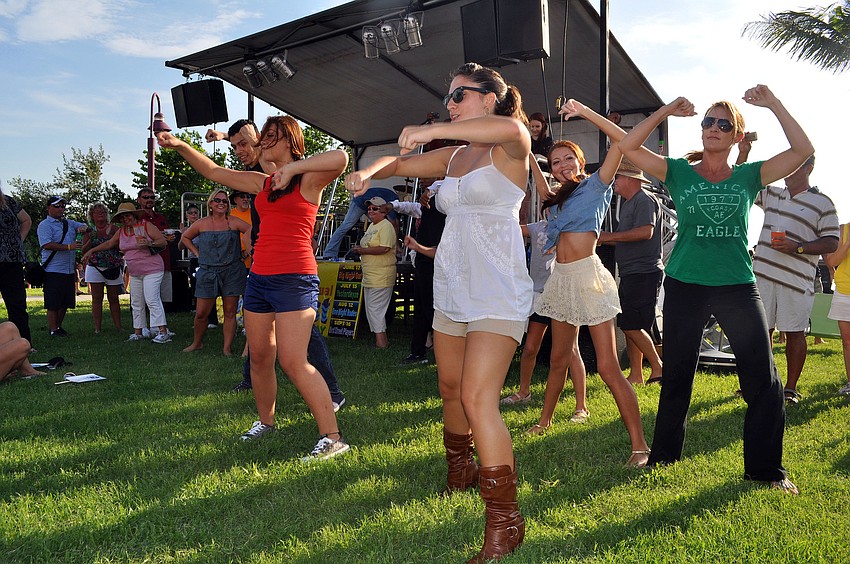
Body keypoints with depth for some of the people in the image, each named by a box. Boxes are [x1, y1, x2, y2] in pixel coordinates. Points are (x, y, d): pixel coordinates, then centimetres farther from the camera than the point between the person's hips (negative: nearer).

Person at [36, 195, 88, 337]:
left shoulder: (69, 223, 17)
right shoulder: (45, 225, -5)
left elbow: (85, 227, 22)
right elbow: (46, 244, -18)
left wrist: (83, 227, -3)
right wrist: (69, 247, -23)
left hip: (69, 270, 7)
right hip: (53, 270, -7)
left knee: (65, 302, 12)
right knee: (53, 303, -2)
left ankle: (58, 326, 24)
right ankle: (53, 330, 5)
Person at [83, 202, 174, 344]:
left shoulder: (146, 226, -6)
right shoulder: (121, 231, 14)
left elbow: (163, 241, -9)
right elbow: (109, 243, 28)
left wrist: (149, 243, -24)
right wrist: (92, 250, 27)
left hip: (151, 270, -8)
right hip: (134, 273, 8)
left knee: (152, 299, -16)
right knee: (136, 304, 8)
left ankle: (163, 332, -18)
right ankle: (137, 332, 15)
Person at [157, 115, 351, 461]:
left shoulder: (309, 179, -2)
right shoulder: (262, 182, 18)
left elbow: (340, 158, -23)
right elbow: (214, 172, 25)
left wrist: (292, 167, -20)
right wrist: (180, 146, 17)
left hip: (295, 280, -7)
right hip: (259, 278, 8)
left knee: (292, 362, -14)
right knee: (259, 358, 12)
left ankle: (333, 438, -8)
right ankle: (266, 421, 31)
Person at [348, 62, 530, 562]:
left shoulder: (509, 150, -5)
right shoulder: (452, 157, 17)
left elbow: (513, 128, -29)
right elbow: (398, 163, 23)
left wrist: (431, 130, -29)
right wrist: (368, 173, -1)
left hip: (498, 295, -7)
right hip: (451, 291, 7)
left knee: (478, 397, -16)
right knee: (451, 389, 15)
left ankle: (505, 520, -5)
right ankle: (461, 471, 39)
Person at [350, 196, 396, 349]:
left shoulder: (386, 226, -11)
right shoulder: (371, 226, 20)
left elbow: (384, 248, -23)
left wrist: (362, 250, -15)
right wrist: (359, 249, 9)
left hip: (381, 276, -10)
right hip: (370, 275, 10)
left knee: (375, 308, -9)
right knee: (370, 308, 12)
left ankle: (381, 340, -2)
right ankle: (381, 338, 20)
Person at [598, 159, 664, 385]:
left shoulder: (645, 200, -10)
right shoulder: (627, 203, 22)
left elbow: (646, 231, -25)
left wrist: (609, 236, -18)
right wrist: (603, 238, 12)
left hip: (644, 273, -10)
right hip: (630, 274, 10)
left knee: (632, 326, -12)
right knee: (628, 326, 10)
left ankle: (658, 368, 1)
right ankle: (636, 375, 15)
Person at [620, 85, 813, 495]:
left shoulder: (749, 176, 8)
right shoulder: (679, 173, 6)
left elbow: (803, 150, -1)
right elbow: (627, 146, -1)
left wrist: (773, 105, -2)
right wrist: (666, 111, -2)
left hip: (738, 287, 1)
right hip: (685, 287, 0)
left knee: (763, 379, 0)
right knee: (676, 377, 10)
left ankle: (766, 468, 16)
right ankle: (663, 455, 27)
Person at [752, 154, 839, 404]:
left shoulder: (822, 203, 0)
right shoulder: (771, 194, 15)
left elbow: (831, 243, -3)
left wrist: (797, 247, -17)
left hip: (796, 280, -4)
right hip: (763, 274, 4)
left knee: (794, 333, 3)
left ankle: (791, 387, 13)